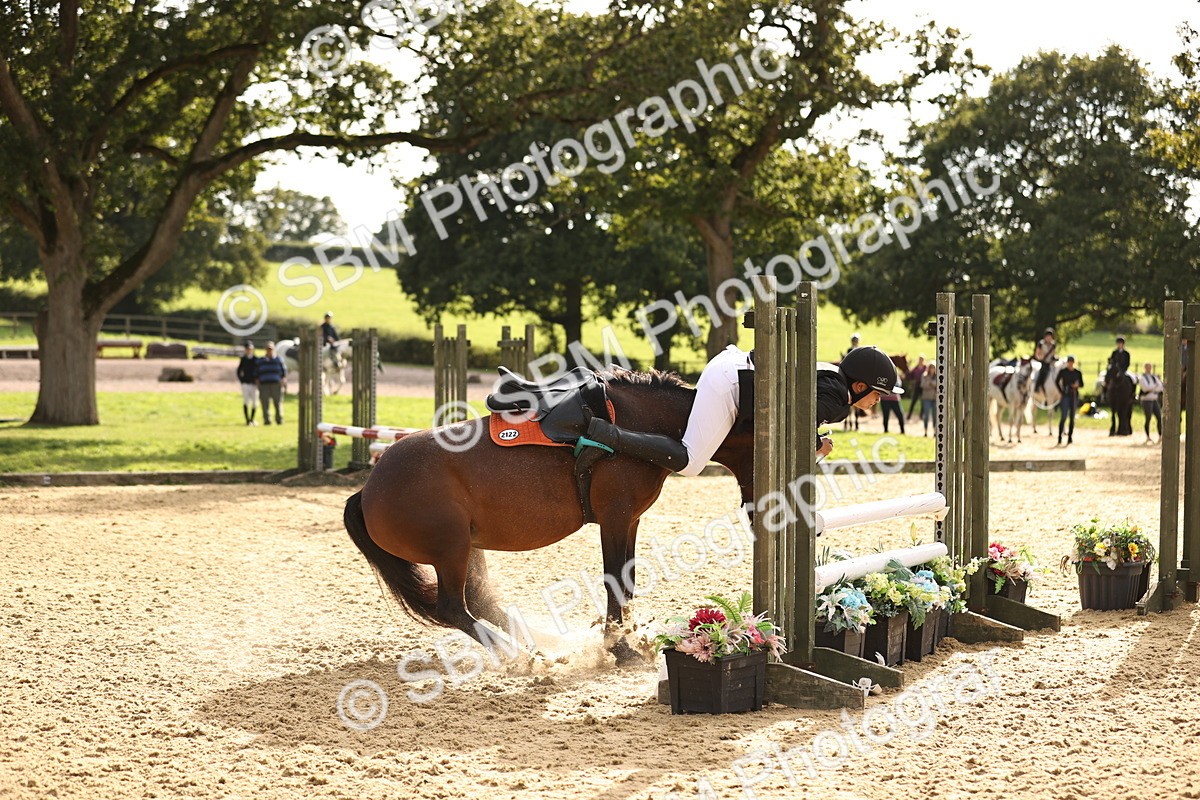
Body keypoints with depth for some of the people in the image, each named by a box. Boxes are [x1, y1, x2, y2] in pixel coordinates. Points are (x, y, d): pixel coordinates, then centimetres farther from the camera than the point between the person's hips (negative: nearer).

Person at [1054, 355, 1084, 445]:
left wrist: (1078, 385, -11)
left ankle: (1070, 436, 14)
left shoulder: (1078, 373, 5)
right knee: (1063, 417, -10)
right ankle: (1060, 436, -6)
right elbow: (1057, 381, 6)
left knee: (1072, 417, 6)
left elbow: (1082, 384, 10)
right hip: (1066, 396, -3)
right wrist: (1061, 391, -3)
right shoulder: (1063, 372, -1)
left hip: (1074, 396, 3)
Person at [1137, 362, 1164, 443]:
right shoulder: (1142, 377, -3)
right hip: (1146, 400, -6)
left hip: (1155, 400, 6)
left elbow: (1160, 387, 7)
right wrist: (1155, 386, -10)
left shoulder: (1154, 377, 15)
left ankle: (1160, 436, -2)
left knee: (1159, 418, -4)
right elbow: (1145, 387, -18)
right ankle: (1148, 437, 2)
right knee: (1148, 419, -5)